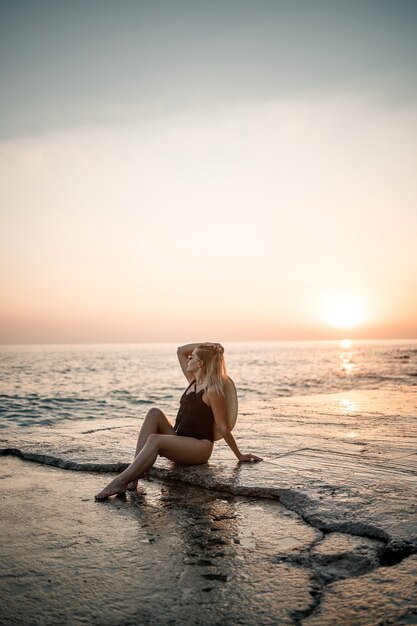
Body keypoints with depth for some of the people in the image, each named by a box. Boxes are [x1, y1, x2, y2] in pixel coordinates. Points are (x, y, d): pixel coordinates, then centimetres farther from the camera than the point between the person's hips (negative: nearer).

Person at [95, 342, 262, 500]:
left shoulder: (212, 391, -14)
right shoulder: (193, 381, 11)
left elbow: (223, 428, -9)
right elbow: (180, 351, 15)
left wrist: (240, 455, -6)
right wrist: (204, 345, 3)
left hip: (200, 448, -8)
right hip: (180, 443, 8)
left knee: (154, 439, -30)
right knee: (154, 413, -13)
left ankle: (120, 481, -27)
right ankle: (134, 472, -22)